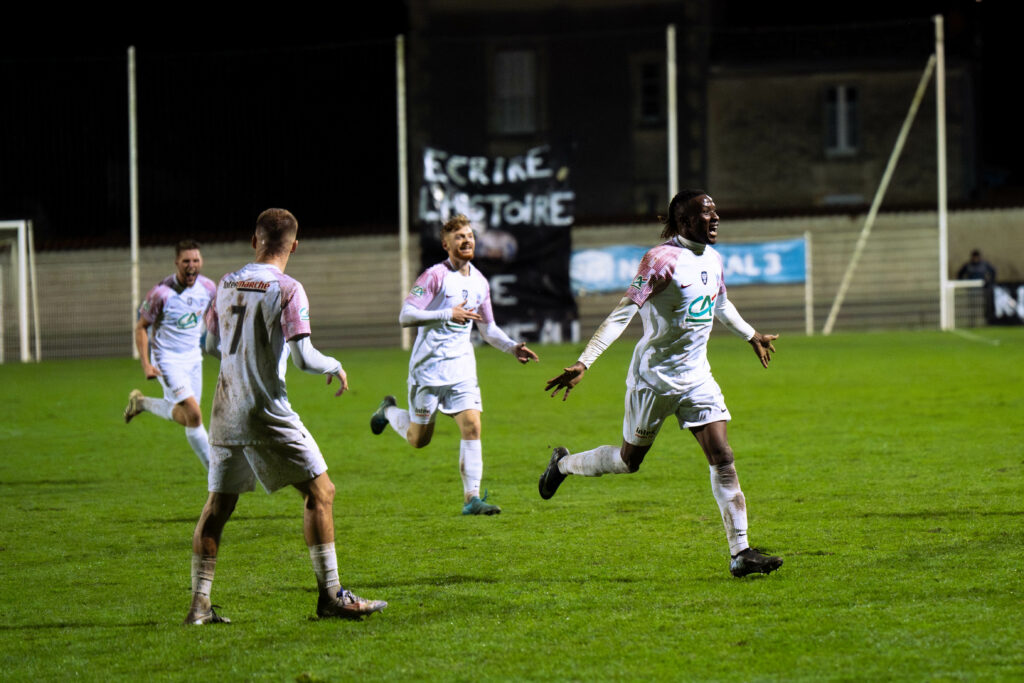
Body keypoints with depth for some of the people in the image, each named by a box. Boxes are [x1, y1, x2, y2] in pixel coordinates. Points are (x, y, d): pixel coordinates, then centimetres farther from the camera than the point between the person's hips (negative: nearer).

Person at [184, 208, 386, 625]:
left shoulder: (226, 285, 8)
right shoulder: (287, 290, -10)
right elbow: (303, 357, -16)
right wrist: (335, 367, 3)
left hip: (225, 413, 6)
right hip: (267, 413, -6)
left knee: (218, 503, 11)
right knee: (319, 490, 3)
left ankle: (200, 603, 7)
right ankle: (330, 595, 0)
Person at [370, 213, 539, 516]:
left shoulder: (479, 282, 9)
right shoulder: (435, 276, -12)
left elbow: (487, 328, 21)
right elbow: (406, 316, -19)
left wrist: (512, 348, 4)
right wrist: (448, 314, -27)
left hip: (461, 366, 5)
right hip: (429, 366, -5)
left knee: (472, 426, -11)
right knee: (419, 439, 4)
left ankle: (471, 498, -9)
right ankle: (389, 411, 36)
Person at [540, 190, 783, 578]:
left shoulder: (711, 258, 6)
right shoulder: (662, 260, -19)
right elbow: (622, 314, -22)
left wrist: (751, 336, 42)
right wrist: (583, 364, -27)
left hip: (696, 377, 6)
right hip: (654, 376, -6)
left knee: (722, 457, -6)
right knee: (630, 460, 10)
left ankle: (740, 553, -7)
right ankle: (563, 464, 39)